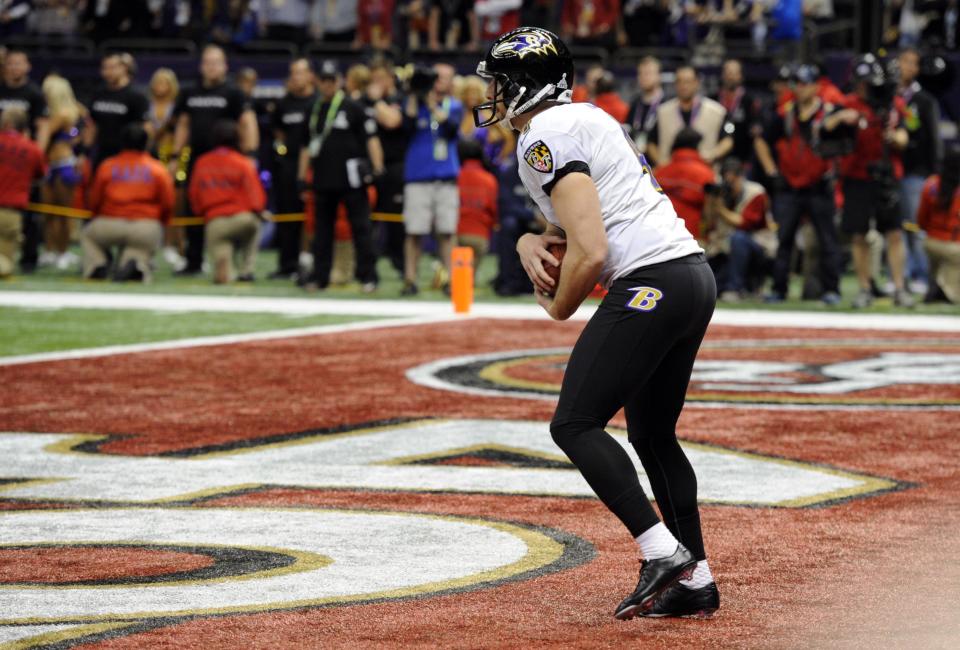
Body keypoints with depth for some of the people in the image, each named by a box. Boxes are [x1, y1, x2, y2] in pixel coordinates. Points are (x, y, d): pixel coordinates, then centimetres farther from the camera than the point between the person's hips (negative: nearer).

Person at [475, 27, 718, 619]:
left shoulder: (545, 140, -10)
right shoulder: (589, 117, 21)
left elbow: (591, 252, -17)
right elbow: (575, 227, 29)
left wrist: (560, 306, 1)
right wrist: (532, 242, 8)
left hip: (650, 282, -10)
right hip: (696, 276, 10)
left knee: (575, 425, -7)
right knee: (653, 434, 17)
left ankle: (664, 553, -15)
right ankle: (696, 582, 17)